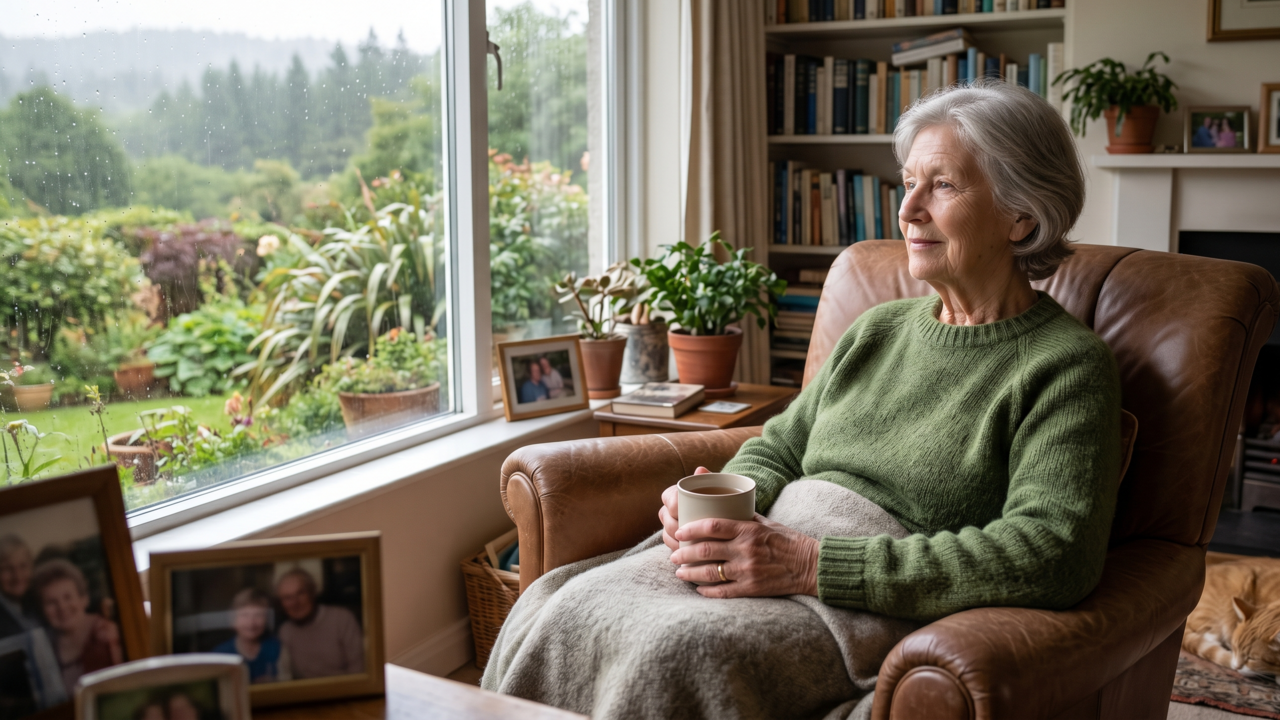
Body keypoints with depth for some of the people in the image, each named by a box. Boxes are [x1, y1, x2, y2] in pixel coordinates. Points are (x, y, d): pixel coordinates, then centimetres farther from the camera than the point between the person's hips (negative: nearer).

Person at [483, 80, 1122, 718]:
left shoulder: (1068, 365, -4)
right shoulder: (877, 331, 18)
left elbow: (1053, 553, -18)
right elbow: (778, 448, 24)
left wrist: (815, 564, -22)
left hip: (886, 603, -6)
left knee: (678, 651, -32)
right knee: (559, 606, -18)